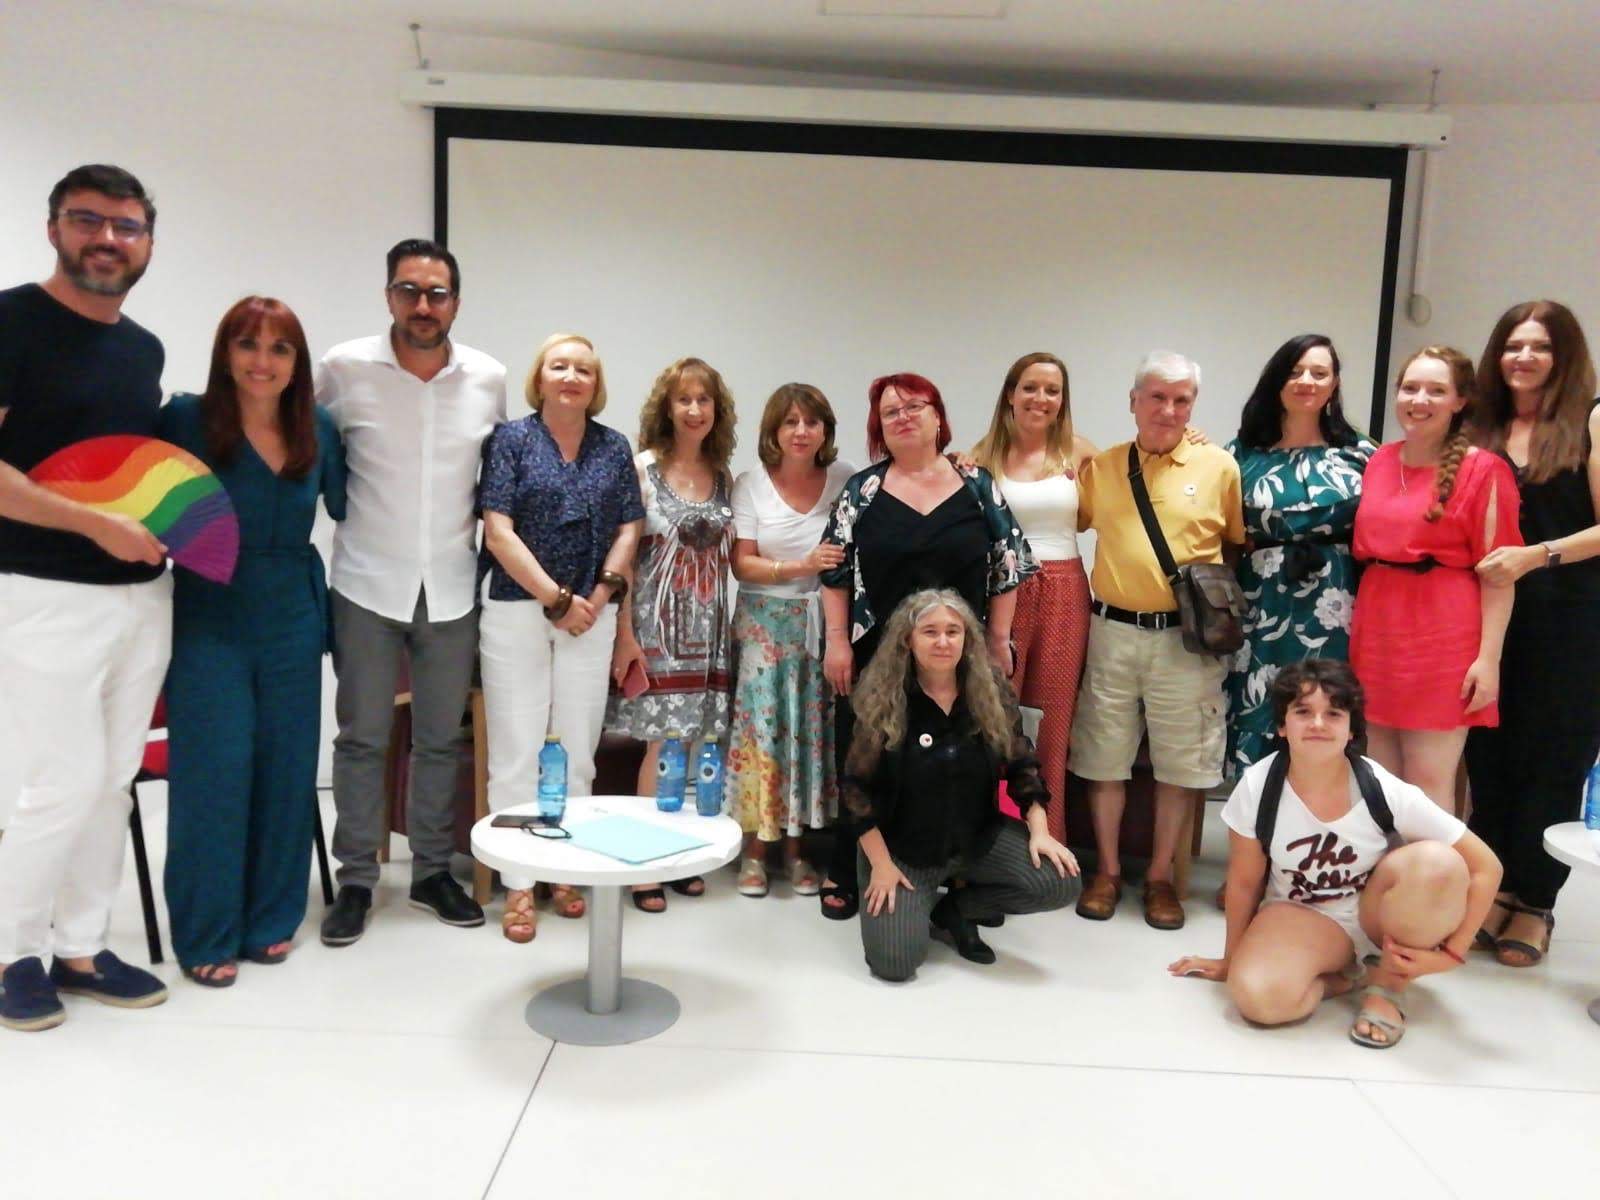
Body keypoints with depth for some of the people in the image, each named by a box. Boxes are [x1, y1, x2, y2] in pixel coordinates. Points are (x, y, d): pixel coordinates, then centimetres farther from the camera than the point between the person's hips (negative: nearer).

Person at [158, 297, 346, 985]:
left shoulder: (318, 431, 6)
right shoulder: (186, 420, -5)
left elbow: (346, 508, 17)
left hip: (292, 619, 4)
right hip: (209, 620, -3)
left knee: (286, 769, 8)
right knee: (215, 770, -3)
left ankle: (270, 918, 24)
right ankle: (206, 935, 13)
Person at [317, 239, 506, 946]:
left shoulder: (489, 379, 0)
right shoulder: (344, 369, -6)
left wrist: (470, 529, 11)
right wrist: (354, 511, 2)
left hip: (452, 588, 2)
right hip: (367, 586, -2)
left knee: (440, 740, 11)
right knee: (362, 739, 6)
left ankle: (433, 872, 25)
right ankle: (356, 880, 20)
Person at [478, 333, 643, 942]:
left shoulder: (614, 448, 10)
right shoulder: (511, 440, 0)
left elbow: (628, 530, 8)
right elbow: (499, 532, -7)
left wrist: (601, 594, -6)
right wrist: (557, 600, -11)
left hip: (591, 613, 3)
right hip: (517, 609, -3)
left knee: (577, 749, 7)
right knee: (518, 749, -2)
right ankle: (518, 884, 7)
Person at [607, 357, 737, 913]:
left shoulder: (723, 476, 11)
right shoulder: (642, 468, -3)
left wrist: (726, 627, 7)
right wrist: (624, 635, -12)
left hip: (707, 627, 4)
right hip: (656, 621, -4)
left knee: (692, 739, 6)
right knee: (663, 741, -5)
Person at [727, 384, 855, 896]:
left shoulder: (846, 480, 1)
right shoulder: (750, 485, -1)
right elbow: (742, 565, -5)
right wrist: (802, 567, -17)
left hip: (825, 622, 1)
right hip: (765, 622, -1)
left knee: (814, 729, 1)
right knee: (760, 726, -4)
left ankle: (795, 845, 15)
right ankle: (755, 847, 9)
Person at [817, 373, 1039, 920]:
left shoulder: (977, 486, 4)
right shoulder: (861, 490, 3)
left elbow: (1006, 567, 5)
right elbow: (835, 571, 3)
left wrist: (998, 642, 1)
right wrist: (837, 641, -4)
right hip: (876, 653, 0)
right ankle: (847, 875, 20)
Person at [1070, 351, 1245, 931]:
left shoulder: (1219, 467, 0)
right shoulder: (1099, 467, 5)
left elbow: (1240, 544, 8)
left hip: (1187, 638, -1)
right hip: (1113, 630, 1)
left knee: (1181, 762, 6)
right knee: (1105, 756, 9)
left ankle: (1161, 876, 22)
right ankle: (1108, 871, 24)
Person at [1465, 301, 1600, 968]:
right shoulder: (1483, 432, 10)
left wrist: (1535, 556, -19)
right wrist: (1481, 567, -2)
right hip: (1493, 618, 4)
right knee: (1490, 754, 6)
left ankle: (1534, 902, 17)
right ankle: (1492, 888, 19)